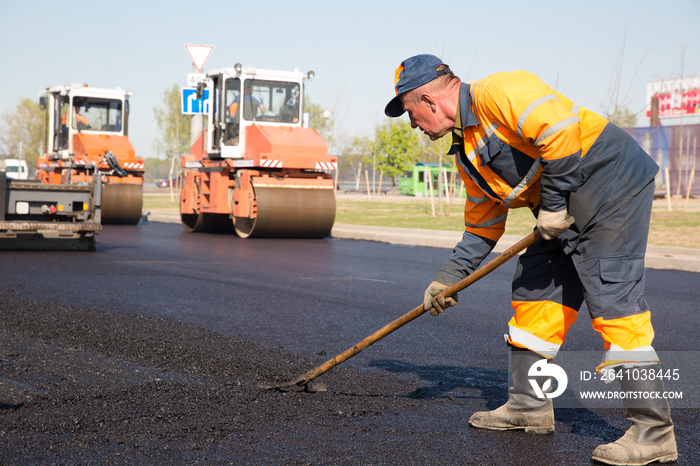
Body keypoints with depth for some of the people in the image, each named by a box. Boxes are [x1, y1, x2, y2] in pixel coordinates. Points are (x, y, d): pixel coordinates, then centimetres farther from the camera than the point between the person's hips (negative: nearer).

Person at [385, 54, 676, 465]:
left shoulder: (497, 92, -15)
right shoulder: (467, 151, 16)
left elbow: (559, 130, -28)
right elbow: (482, 223, 22)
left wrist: (553, 203, -19)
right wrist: (449, 277, 20)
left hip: (613, 183, -10)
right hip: (568, 211, 10)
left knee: (613, 299, -15)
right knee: (533, 290, 11)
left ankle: (654, 432, -12)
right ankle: (530, 406, 22)